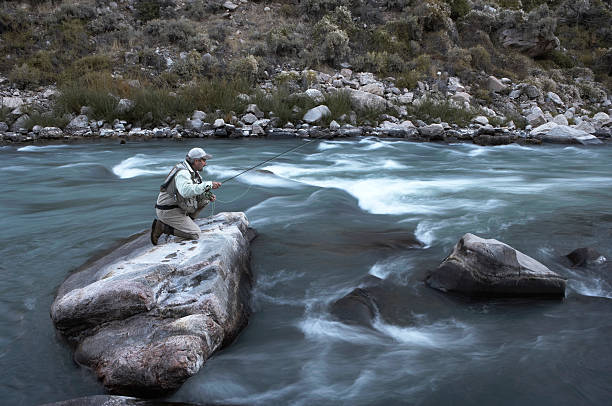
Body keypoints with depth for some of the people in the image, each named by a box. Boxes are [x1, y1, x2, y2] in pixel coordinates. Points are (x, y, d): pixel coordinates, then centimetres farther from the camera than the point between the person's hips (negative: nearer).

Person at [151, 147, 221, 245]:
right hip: (167, 211, -9)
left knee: (204, 198, 6)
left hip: (178, 206, 9)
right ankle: (162, 226, -6)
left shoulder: (192, 171, 7)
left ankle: (186, 221, 9)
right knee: (195, 234, -14)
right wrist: (208, 184, -41)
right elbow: (186, 191, -43)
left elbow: (197, 190, 16)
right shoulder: (183, 173, -23)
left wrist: (209, 196, -6)